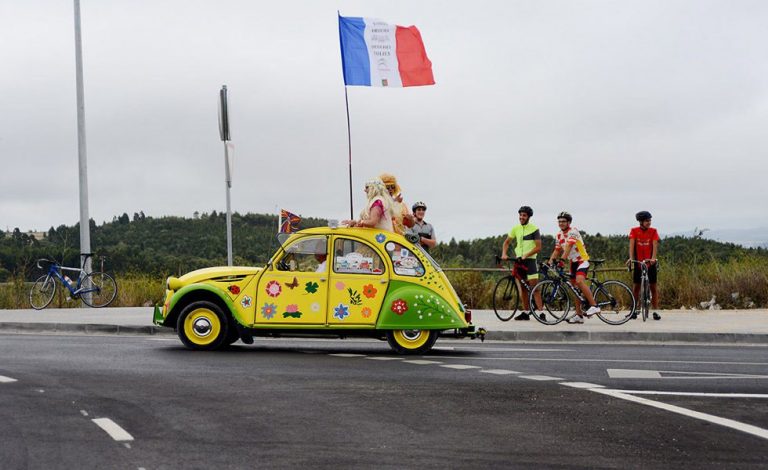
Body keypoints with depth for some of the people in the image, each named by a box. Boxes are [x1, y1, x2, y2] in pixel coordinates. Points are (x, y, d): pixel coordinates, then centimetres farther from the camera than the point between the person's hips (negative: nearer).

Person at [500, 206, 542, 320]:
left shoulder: (534, 229, -7)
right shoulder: (516, 228, 8)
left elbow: (538, 247, -11)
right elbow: (506, 242, 17)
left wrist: (525, 255, -20)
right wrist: (504, 254, 0)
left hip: (530, 260, -6)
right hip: (518, 261, 6)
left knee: (534, 287, -12)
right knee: (523, 288, 9)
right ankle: (525, 313, 15)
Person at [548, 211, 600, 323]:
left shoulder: (573, 231, -15)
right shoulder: (559, 235, 8)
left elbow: (568, 246, -28)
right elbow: (557, 250, 11)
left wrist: (562, 259, -39)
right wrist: (549, 262, -3)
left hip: (582, 260, -8)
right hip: (573, 262, 8)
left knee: (579, 281, -30)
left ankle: (594, 306, -29)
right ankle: (579, 316, 9)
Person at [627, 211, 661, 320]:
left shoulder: (653, 231, -3)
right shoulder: (634, 231, -2)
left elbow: (655, 245, -14)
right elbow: (631, 245, -13)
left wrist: (653, 258, -30)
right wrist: (631, 258, -28)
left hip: (650, 263, 0)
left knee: (653, 287, 1)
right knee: (636, 287, 4)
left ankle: (655, 311, 5)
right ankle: (634, 310, 13)